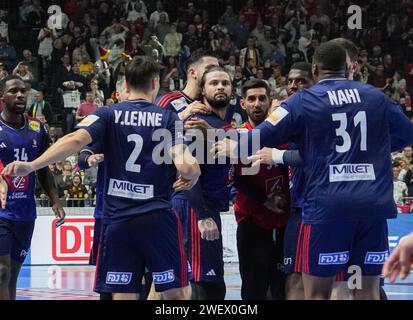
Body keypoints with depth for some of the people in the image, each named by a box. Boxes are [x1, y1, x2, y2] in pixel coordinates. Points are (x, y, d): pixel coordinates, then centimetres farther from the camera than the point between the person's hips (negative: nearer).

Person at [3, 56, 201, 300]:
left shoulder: (108, 115, 4)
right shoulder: (168, 118, 1)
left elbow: (76, 139, -14)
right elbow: (185, 166, -11)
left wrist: (32, 165, -19)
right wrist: (194, 175, 12)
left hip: (118, 218, 2)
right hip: (158, 216, -1)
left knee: (123, 295, 3)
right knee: (177, 293, 7)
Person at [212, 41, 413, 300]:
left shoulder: (304, 101, 1)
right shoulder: (376, 97, 11)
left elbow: (262, 137, 0)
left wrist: (231, 148, 19)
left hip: (328, 205, -3)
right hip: (374, 203, 3)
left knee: (317, 293, 4)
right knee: (369, 291, 9)